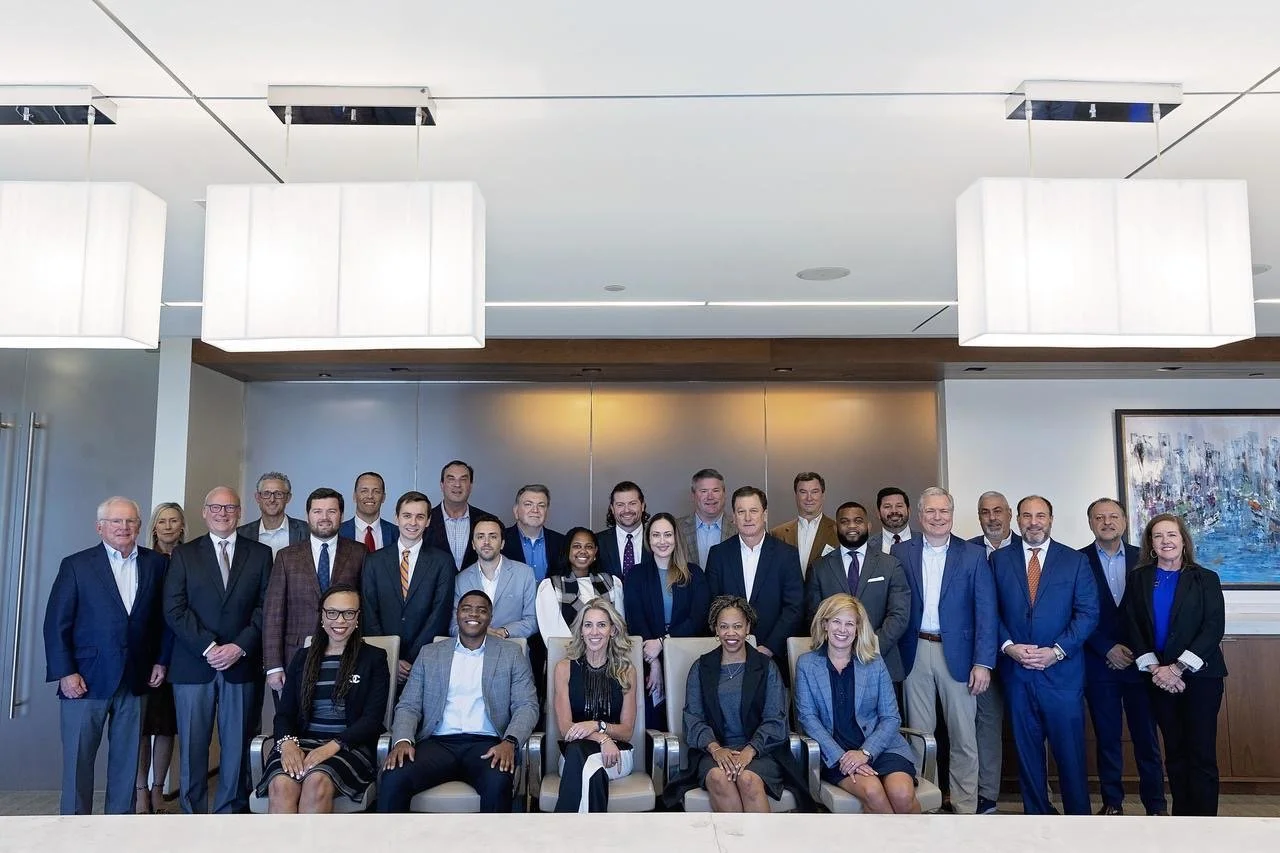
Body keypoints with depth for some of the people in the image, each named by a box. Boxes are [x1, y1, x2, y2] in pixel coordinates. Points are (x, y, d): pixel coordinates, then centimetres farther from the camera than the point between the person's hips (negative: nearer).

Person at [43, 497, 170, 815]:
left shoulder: (155, 564, 5)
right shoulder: (76, 565, -2)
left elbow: (163, 617, 9)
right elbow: (56, 624, -4)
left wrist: (161, 660, 4)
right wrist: (65, 672, -10)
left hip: (134, 681, 2)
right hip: (86, 680, -2)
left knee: (126, 759, 10)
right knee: (78, 759, 5)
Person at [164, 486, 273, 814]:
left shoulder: (260, 554, 9)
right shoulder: (184, 554, 8)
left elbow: (266, 608, 3)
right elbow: (174, 609, -1)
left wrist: (240, 647, -9)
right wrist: (208, 647, -11)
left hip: (242, 663, 0)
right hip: (193, 664, 0)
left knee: (237, 744, 4)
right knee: (192, 744, 4)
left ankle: (229, 812, 14)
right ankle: (193, 812, 16)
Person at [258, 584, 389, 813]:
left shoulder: (373, 658, 9)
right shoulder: (302, 658, 20)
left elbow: (372, 717, -1)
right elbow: (284, 712, 13)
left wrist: (333, 746, -17)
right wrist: (288, 742, -10)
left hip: (349, 745, -3)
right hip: (302, 742, 3)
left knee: (317, 781, -36)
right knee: (280, 784, -31)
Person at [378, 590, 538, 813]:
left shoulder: (511, 653, 12)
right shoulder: (430, 653, 17)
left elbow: (527, 705, 4)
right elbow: (408, 705, 11)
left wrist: (510, 742, -16)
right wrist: (403, 740, -11)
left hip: (486, 744, -1)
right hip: (438, 743, 1)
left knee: (498, 782, -35)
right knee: (393, 777, -28)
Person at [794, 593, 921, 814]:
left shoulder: (875, 664, 11)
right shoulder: (806, 664, 7)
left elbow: (891, 717, 6)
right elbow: (807, 717, 0)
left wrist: (866, 752, -11)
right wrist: (840, 756, -14)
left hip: (879, 745, 2)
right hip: (834, 752, -1)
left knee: (902, 794, -28)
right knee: (872, 791, -31)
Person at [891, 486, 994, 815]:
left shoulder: (973, 555, 2)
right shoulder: (901, 553, 4)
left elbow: (985, 612, -2)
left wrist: (983, 662, -9)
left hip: (957, 653, -1)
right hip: (915, 653, 1)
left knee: (964, 738, 5)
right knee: (918, 733, 9)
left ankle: (965, 809, 17)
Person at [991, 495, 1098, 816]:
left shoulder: (1075, 560, 4)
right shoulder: (999, 559, 7)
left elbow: (1088, 612, -2)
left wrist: (1057, 651, -11)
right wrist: (1008, 646, -9)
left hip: (1062, 670, -1)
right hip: (1015, 670, 1)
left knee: (1070, 750, 3)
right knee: (1026, 749, 9)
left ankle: (1078, 812, 17)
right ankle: (1035, 812, 21)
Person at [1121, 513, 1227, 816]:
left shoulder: (1206, 579, 0)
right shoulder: (1138, 579, 6)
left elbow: (1214, 628, -7)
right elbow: (1131, 627, 2)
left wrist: (1178, 668, -15)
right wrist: (1155, 669, -10)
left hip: (1200, 675, -2)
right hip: (1158, 677, 2)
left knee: (1202, 754, -2)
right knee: (1174, 754, 10)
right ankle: (1181, 813, 19)